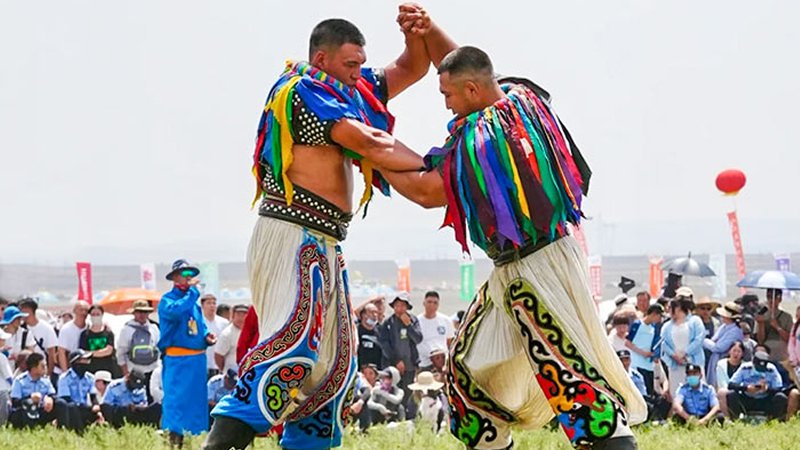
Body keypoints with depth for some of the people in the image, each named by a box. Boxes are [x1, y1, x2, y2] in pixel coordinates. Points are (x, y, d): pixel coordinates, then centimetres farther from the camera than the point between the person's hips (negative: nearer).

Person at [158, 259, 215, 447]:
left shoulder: (195, 303, 16)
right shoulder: (167, 299, -5)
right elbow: (175, 311, -27)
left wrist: (207, 336, 2)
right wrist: (192, 292, -22)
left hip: (197, 360, 7)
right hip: (177, 360, -7)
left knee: (196, 400, 10)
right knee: (176, 400, -10)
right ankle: (173, 441, -9)